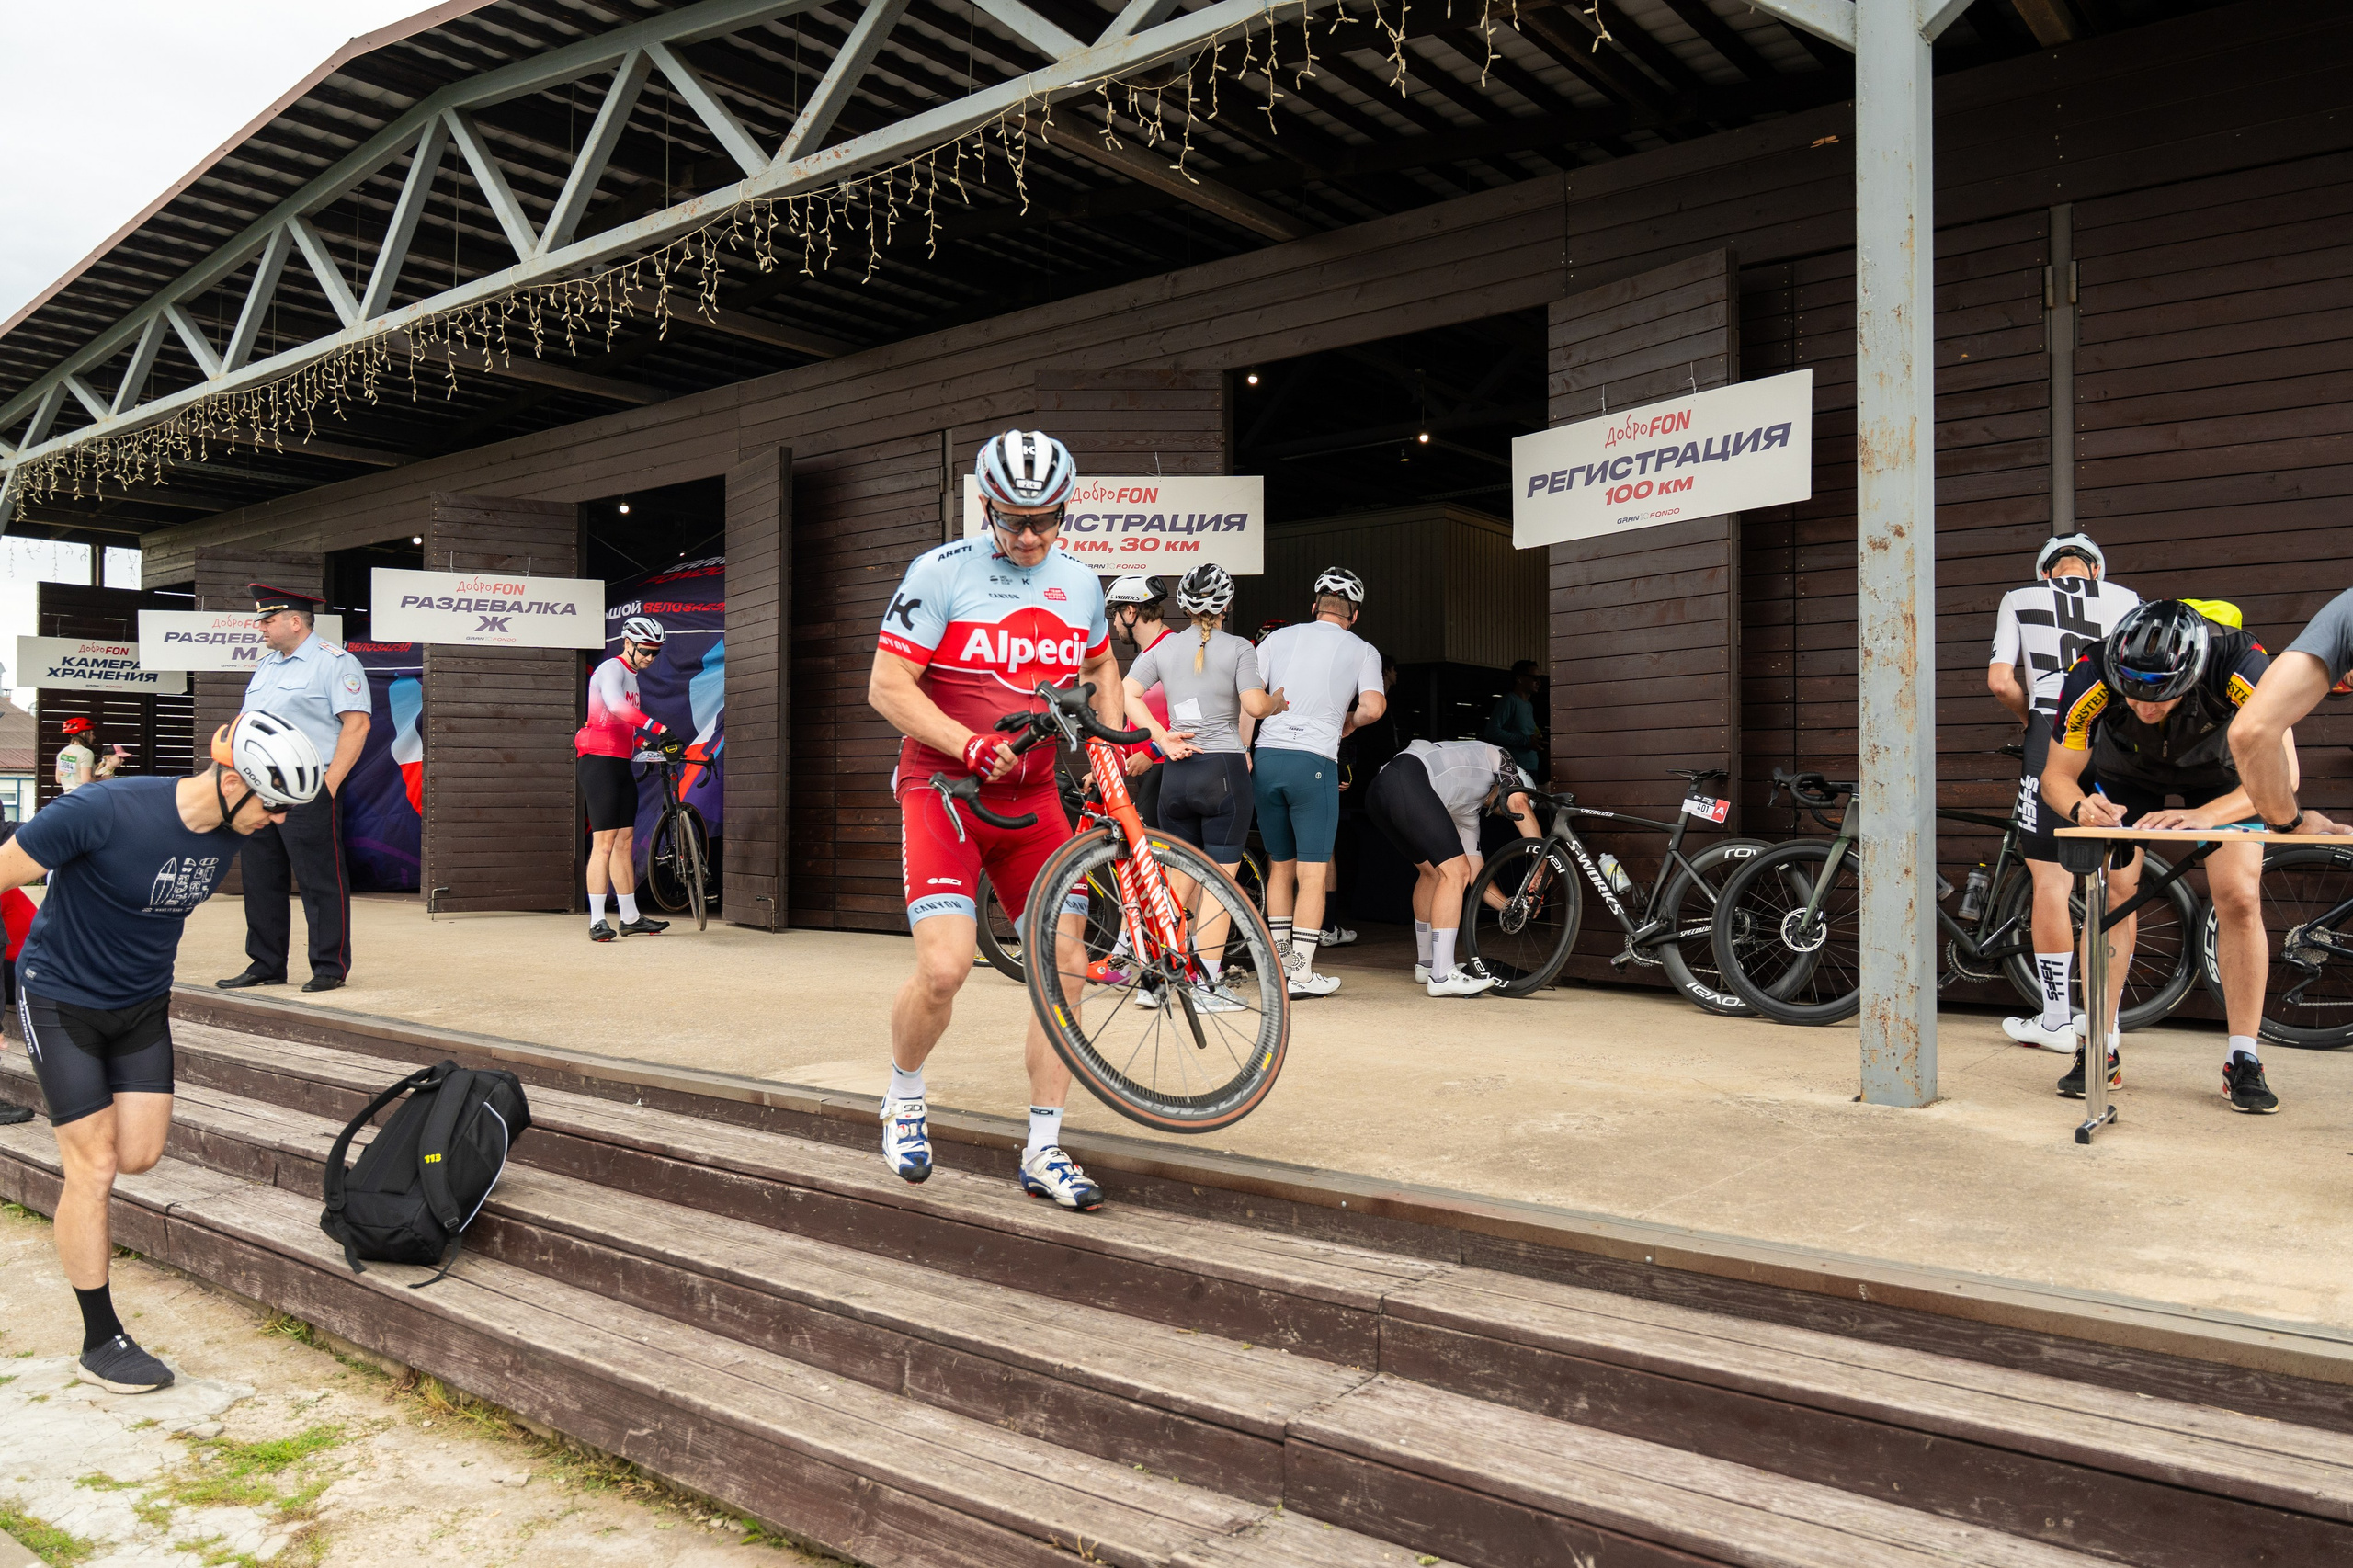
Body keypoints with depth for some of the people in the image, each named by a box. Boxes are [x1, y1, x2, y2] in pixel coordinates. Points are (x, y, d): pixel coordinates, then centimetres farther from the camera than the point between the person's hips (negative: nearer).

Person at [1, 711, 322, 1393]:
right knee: (94, 1170, -3)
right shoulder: (104, 811, -31)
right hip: (62, 998, -5)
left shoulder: (232, 831, -10)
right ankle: (101, 1345, 8)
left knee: (140, 1156, 4)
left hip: (142, 1003, 6)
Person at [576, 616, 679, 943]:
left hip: (621, 765, 9)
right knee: (604, 843, -11)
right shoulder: (612, 669, -9)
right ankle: (597, 922, -9)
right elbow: (615, 704, -31)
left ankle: (630, 918, 14)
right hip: (600, 763, -9)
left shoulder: (631, 677, 22)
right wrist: (656, 727, -40)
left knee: (624, 843, 10)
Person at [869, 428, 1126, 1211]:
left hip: (1033, 795, 5)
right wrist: (973, 747, -22)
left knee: (1066, 967, -3)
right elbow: (887, 686, -11)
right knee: (944, 969, -18)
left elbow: (1102, 668, 26)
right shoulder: (942, 572, -8)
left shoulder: (1080, 583, 8)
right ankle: (904, 1100, 14)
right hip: (942, 786, -5)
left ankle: (1043, 1151, 10)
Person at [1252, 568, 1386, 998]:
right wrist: (1349, 721, 13)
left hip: (1266, 757, 4)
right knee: (1312, 874, 4)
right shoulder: (1362, 650, 7)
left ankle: (1279, 965, 22)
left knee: (1280, 867, 16)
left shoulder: (1278, 637, 14)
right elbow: (1374, 707, -8)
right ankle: (1302, 973, 4)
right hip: (1315, 762, -4)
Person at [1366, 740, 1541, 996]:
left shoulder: (1469, 812, 37)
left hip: (1377, 796, 10)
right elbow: (1519, 803, 4)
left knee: (1432, 870, 26)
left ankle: (1426, 963, 37)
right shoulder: (1496, 757, 23)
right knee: (1455, 871, -9)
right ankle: (1442, 976, -11)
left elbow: (1477, 873, 36)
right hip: (1406, 780, -10)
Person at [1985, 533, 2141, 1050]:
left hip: (2052, 741, -2)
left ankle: (2056, 1018, 4)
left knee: (2050, 878, 1)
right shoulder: (2126, 599, 13)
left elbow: (2000, 681, -2)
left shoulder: (2019, 600, 9)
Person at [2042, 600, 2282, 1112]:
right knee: (2111, 892, -13)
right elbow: (2057, 775, -24)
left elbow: (2282, 771, -38)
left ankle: (2243, 1061, -3)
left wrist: (2202, 817, -53)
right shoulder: (2092, 678, -35)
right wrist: (2081, 808, -47)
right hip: (2128, 772, 1)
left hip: (2222, 776, 0)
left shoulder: (2243, 666, -39)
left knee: (2239, 898, -14)